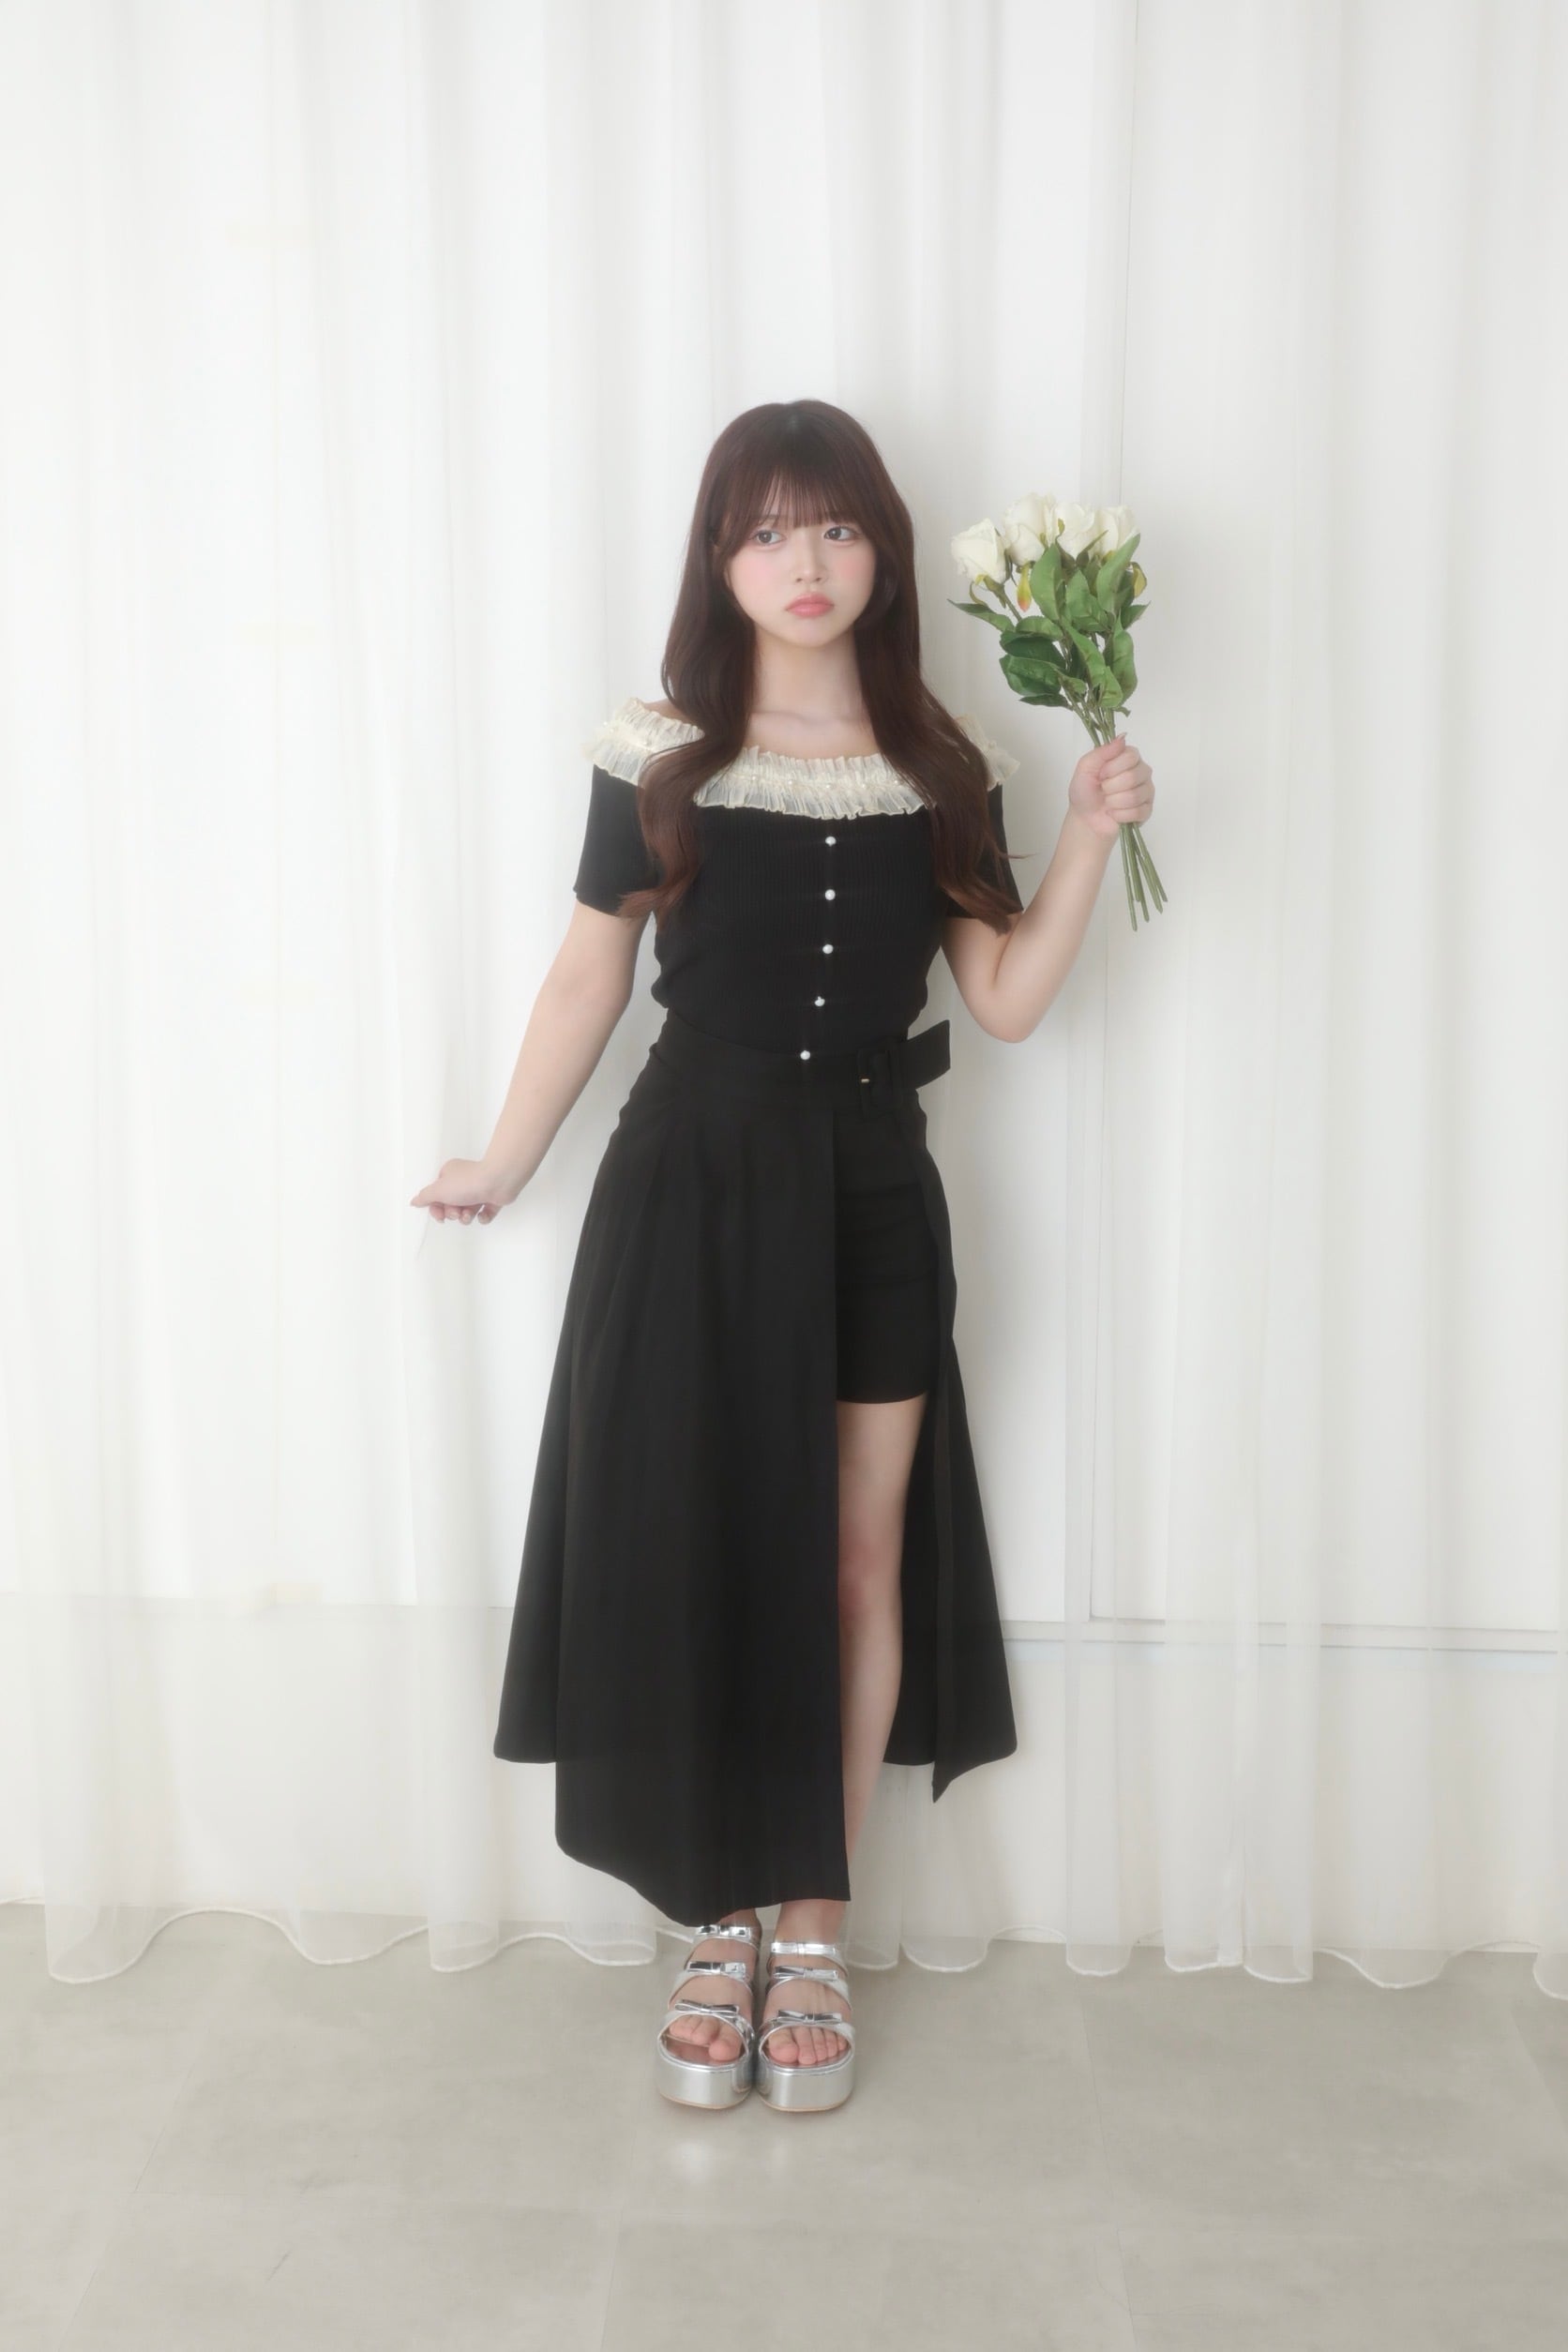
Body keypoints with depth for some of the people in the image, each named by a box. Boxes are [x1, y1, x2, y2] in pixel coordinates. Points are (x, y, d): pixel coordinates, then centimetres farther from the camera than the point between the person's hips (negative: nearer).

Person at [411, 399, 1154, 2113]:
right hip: (695, 1180, -2)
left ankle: (812, 1934, 24)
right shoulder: (659, 756, -1)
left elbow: (1006, 1000, 2)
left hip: (871, 1186, 2)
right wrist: (502, 1167, 6)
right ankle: (720, 1930, 23)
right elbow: (588, 977, 4)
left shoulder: (938, 767, 4)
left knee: (859, 1561, 6)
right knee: (699, 1558, 3)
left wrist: (1090, 835, -8)